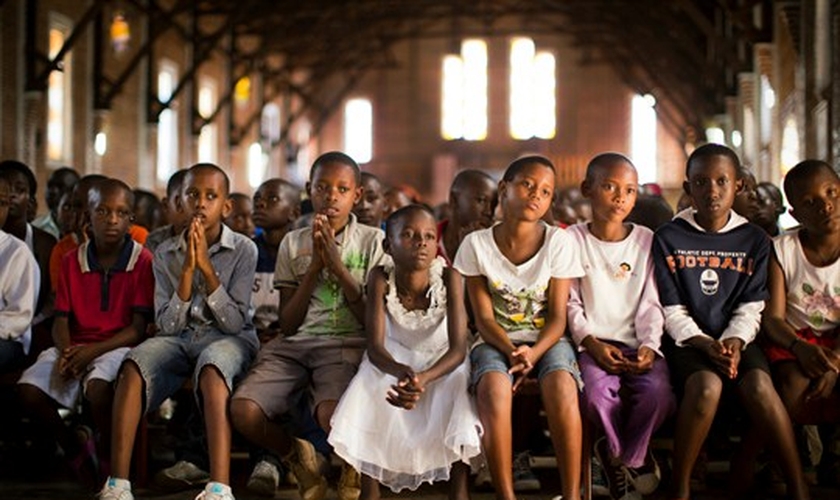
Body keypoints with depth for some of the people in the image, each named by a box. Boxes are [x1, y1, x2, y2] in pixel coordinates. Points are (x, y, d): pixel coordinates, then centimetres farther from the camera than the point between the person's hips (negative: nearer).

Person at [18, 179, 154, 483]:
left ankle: (108, 455, -10)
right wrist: (65, 352, -15)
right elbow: (61, 320, 8)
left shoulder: (143, 261, -1)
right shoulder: (72, 261, 11)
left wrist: (93, 350, -18)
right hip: (75, 346, 4)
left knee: (98, 386, -37)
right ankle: (73, 444, 5)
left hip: (117, 346, -4)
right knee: (28, 388, -22)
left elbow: (139, 327, -6)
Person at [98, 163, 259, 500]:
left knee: (211, 368, -39)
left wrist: (207, 267, -15)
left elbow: (235, 322, -7)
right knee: (133, 365, -30)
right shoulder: (165, 254, 7)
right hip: (179, 338, 3)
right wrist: (187, 269, -11)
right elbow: (168, 325, 0)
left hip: (228, 338, -3)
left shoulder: (243, 250, 0)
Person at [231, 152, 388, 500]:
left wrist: (336, 264, -8)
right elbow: (287, 324, 7)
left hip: (345, 345, -3)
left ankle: (353, 469, 3)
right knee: (243, 411, -24)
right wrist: (315, 266, -4)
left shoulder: (372, 241, 7)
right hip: (293, 345, 3)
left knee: (332, 416, -35)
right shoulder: (293, 243, 13)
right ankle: (299, 459, 8)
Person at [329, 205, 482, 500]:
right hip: (394, 360, 1)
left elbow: (458, 348, -29)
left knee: (458, 399, -31)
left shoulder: (449, 278, -25)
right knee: (368, 396, -28)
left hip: (442, 362, -1)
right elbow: (375, 347, -27)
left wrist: (424, 377, -50)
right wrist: (401, 371, -51)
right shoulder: (381, 279, -23)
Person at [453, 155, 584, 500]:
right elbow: (484, 317, -3)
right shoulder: (477, 244, -3)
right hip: (496, 341, 0)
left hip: (546, 339, 0)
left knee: (562, 387, -34)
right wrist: (511, 351, -22)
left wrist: (533, 353, -22)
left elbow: (557, 317, -4)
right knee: (494, 389, -35)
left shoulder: (558, 242, -3)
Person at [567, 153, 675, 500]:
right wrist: (591, 343, -14)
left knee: (659, 392, -29)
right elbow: (569, 303, 1)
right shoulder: (573, 240, 4)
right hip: (593, 344, -1)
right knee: (597, 393, -33)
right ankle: (638, 459, -3)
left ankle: (622, 458, -1)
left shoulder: (647, 241, 9)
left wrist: (649, 345, -11)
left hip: (637, 343, 2)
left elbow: (651, 303, 6)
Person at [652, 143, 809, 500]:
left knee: (759, 388, -30)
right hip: (688, 339, -2)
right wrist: (705, 345, -17)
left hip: (736, 339, 2)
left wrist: (734, 342, -15)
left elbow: (751, 307, 4)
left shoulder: (754, 241, 8)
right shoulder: (668, 238, 2)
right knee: (706, 387, -34)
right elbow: (672, 310, -1)